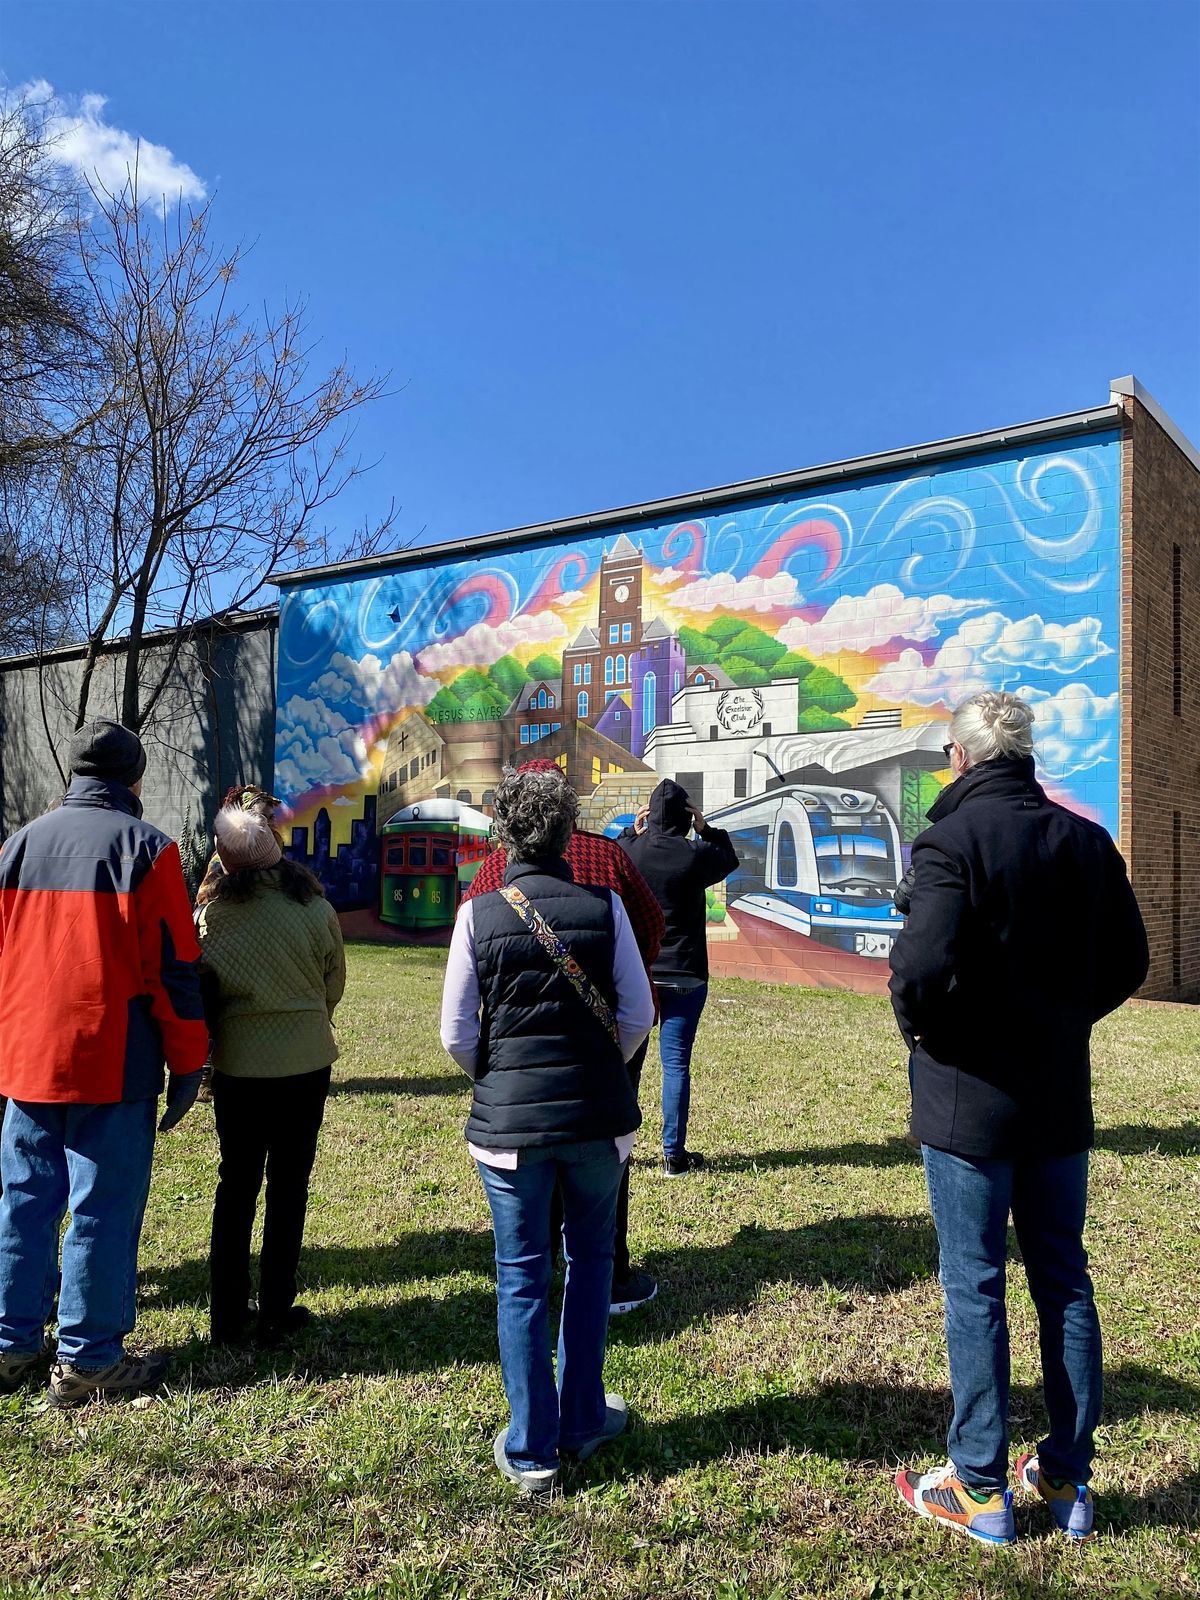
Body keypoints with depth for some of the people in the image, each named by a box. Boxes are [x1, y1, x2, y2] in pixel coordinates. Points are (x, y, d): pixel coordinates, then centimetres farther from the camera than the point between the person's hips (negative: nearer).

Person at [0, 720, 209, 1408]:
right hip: (111, 1065, -5)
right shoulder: (145, 847, -8)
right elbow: (174, 965, -10)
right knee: (103, 1208, 4)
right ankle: (88, 1361, 12)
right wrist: (188, 1062, -3)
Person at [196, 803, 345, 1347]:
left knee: (237, 1183, 15)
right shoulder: (316, 908, -11)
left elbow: (201, 991, -3)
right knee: (289, 1185, 10)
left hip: (237, 1064, 1)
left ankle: (227, 1315, 22)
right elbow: (335, 984, 2)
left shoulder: (213, 914, -12)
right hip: (306, 1062, -1)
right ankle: (276, 1313, 17)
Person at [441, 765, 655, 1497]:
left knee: (522, 1277, 12)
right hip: (598, 1117, 1)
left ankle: (531, 1450, 22)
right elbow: (638, 1012, -2)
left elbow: (457, 1032, -5)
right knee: (590, 1260, 20)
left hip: (508, 1117, -1)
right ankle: (582, 1421, 33)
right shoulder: (604, 905, -5)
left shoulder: (480, 913, -7)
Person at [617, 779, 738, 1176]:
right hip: (683, 976, -2)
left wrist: (631, 833, 16)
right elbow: (730, 858, 11)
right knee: (676, 1063, 3)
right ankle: (673, 1154, 9)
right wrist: (707, 830, 13)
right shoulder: (696, 855, -11)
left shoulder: (629, 852, -5)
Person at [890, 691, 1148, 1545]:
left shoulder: (953, 840, -18)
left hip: (970, 1097, -6)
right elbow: (1128, 961, 9)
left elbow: (923, 966, -27)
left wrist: (920, 1027, -8)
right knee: (1064, 1281, 16)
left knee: (975, 1288, 6)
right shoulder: (1087, 841, 3)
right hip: (1062, 1098, 6)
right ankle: (1069, 1478, 30)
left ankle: (981, 1490, 19)